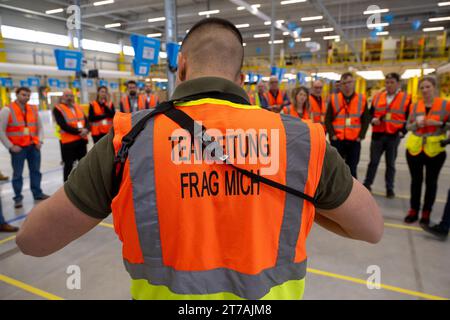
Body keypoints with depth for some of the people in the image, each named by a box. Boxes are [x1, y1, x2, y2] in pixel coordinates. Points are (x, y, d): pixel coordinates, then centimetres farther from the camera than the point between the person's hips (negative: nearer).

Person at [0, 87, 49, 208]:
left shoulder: (33, 109, 8)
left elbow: (40, 127, 15)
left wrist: (39, 141, 3)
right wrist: (10, 146, -11)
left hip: (34, 146, 5)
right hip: (18, 148, -5)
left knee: (35, 171, 12)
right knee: (17, 174, 3)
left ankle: (37, 193, 24)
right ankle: (18, 198, 13)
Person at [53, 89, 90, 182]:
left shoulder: (78, 107, 13)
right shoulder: (58, 109, -6)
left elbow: (86, 120, 6)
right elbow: (64, 126, -16)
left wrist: (86, 130, -15)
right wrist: (78, 131, -21)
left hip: (82, 140, 6)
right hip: (68, 141, -6)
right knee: (68, 165, 2)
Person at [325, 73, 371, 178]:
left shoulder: (362, 99, 2)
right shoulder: (334, 99, 0)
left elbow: (366, 120, 6)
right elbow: (327, 119, -1)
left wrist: (361, 136, -3)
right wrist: (332, 135, -10)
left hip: (354, 141, 1)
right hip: (337, 140, -1)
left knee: (352, 168, 10)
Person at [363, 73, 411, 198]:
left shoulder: (406, 98, 1)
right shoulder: (377, 97, 8)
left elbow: (409, 118, 1)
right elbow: (371, 113, 14)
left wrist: (402, 131, -9)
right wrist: (373, 120, -7)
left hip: (394, 136, -1)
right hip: (377, 134, 2)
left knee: (390, 164, 8)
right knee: (373, 161, 8)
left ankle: (390, 188, 20)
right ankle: (367, 184, 19)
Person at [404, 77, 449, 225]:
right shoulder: (415, 105, 4)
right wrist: (416, 124, -12)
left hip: (435, 150, -2)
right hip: (414, 149, 2)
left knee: (431, 182, 8)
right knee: (416, 180, 10)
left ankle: (426, 213, 20)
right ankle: (413, 210, 22)